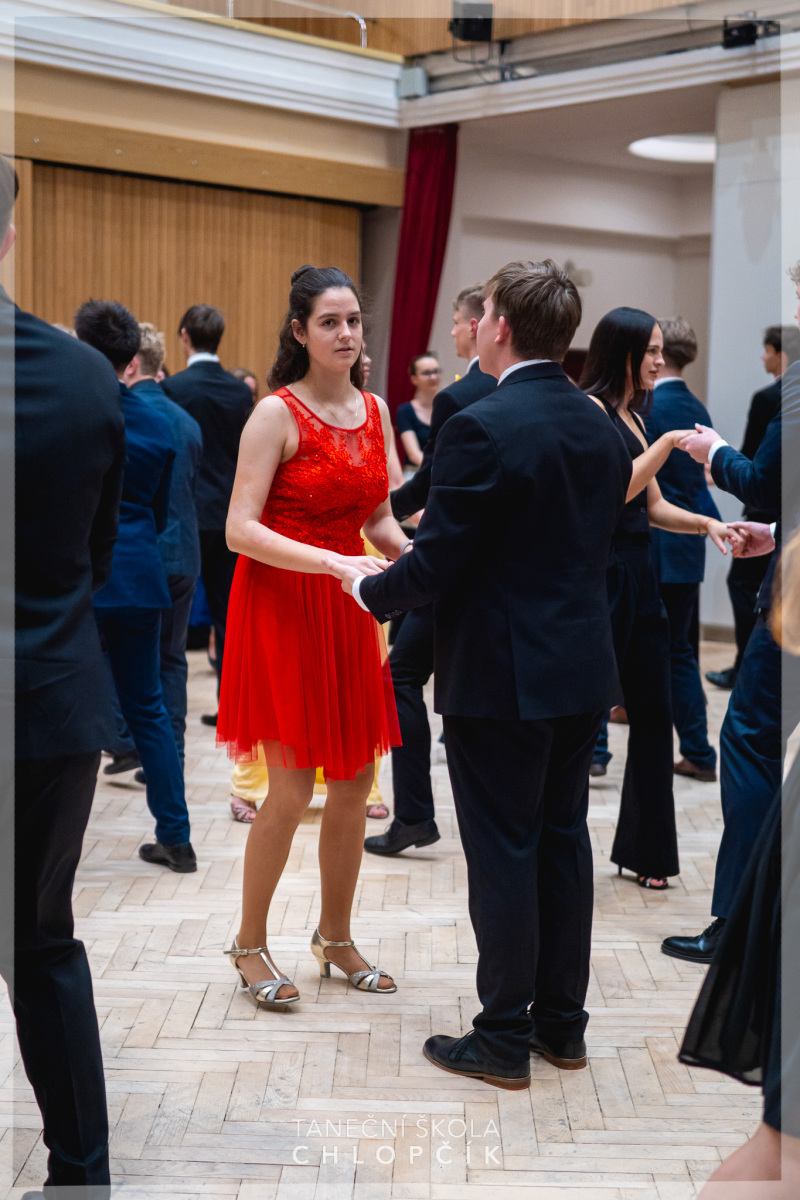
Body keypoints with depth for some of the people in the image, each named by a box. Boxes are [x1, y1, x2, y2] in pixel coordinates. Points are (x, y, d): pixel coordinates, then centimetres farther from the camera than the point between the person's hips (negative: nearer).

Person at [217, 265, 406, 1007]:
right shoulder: (277, 414, -12)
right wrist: (336, 563, -26)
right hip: (279, 605, -6)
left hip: (346, 610, 6)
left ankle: (335, 936, 27)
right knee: (292, 789, -4)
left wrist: (409, 552, -7)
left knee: (355, 780, 10)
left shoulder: (375, 411, 7)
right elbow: (240, 529, -18)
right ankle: (249, 943, 15)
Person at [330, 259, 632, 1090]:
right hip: (583, 671, 7)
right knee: (563, 842, 15)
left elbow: (436, 564, -18)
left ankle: (503, 1039, 14)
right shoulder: (601, 428, 6)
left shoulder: (480, 428, -19)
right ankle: (562, 1023, 26)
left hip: (500, 677, -7)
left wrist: (369, 589, 2)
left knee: (502, 855, 2)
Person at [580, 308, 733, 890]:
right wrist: (668, 444, -17)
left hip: (639, 575, 9)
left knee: (653, 714, 11)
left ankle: (645, 850, 22)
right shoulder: (592, 409, -9)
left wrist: (707, 524, 2)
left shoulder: (632, 416, 17)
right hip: (602, 573, -9)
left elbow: (653, 505, 17)